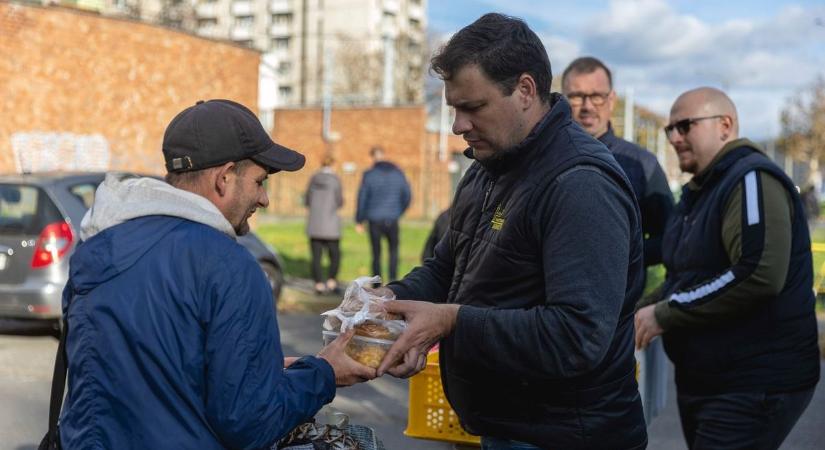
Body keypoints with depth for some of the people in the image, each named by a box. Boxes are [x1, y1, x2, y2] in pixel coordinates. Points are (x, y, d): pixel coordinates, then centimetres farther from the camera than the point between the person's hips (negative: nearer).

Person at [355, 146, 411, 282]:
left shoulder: (369, 175, -6)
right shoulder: (398, 173, 4)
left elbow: (362, 198, -7)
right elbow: (407, 195, 8)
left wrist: (359, 221, 2)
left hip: (374, 220, -2)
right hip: (392, 220, 2)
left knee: (376, 254, 8)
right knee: (393, 251, 16)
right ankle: (393, 280, -1)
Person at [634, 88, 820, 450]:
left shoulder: (751, 179, -15)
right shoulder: (701, 190, 16)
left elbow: (760, 275, -29)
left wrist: (664, 314, -22)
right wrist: (639, 313, 5)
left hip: (755, 387, -10)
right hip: (702, 381, 10)